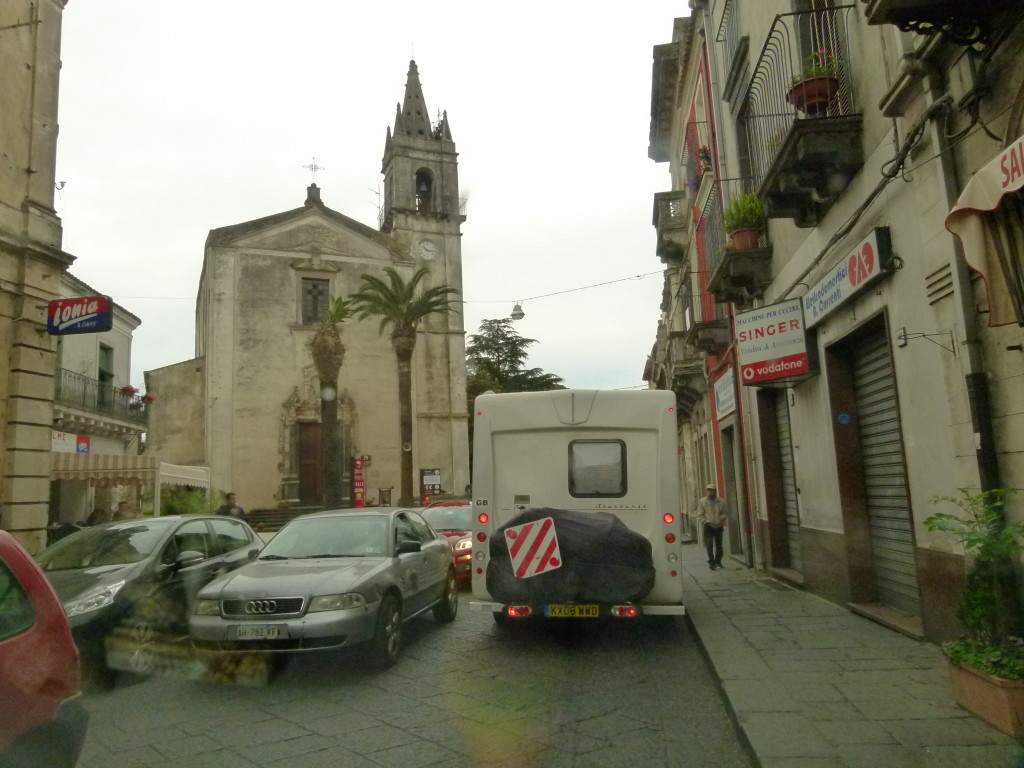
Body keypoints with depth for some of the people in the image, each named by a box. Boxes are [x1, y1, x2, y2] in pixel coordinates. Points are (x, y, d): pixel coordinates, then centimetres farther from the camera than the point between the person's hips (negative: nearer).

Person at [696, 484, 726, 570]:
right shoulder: (702, 502, -1)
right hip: (708, 527, -2)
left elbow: (724, 512, 12)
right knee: (709, 545, -11)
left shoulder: (720, 501, 4)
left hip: (718, 526, 2)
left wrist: (721, 519, -7)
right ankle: (711, 562, -7)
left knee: (718, 545, 11)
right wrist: (707, 522, -12)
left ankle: (718, 561, 26)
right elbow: (699, 515, 0)